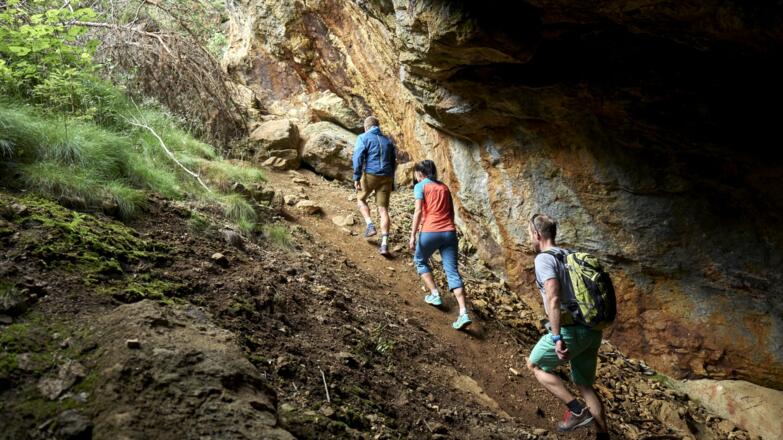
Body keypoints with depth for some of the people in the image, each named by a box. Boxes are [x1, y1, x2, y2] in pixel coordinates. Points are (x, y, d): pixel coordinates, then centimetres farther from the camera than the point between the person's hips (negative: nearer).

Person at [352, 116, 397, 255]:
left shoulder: (363, 138, 4)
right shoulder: (388, 141, 19)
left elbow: (358, 158, -9)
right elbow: (393, 163, 21)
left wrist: (356, 177, -9)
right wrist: (392, 183, 26)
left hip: (370, 175, -4)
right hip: (386, 177, 4)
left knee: (361, 199, 22)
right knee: (383, 209, 3)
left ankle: (370, 225, 4)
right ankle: (384, 244, -5)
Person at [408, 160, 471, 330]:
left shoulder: (420, 186, 3)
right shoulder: (444, 187, 19)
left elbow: (418, 211, -7)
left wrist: (413, 236, -8)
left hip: (430, 232, -4)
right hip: (449, 232, 4)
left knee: (420, 261, 24)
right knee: (453, 272, 0)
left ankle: (435, 295, 16)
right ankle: (463, 313, -9)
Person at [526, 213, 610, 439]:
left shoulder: (544, 259, -9)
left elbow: (553, 298, -22)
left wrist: (557, 338, -23)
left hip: (570, 330, -8)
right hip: (592, 331, 8)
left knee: (535, 365, 15)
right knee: (584, 384, 20)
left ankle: (577, 411, 7)